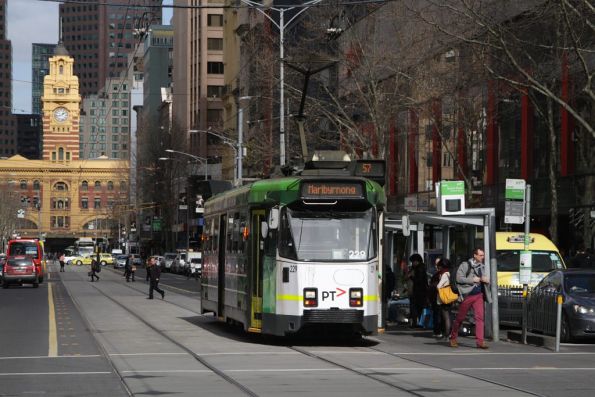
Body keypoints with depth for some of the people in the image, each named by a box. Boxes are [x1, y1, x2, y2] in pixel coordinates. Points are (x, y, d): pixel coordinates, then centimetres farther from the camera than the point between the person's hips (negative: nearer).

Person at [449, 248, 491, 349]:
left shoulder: (482, 267, 12)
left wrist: (486, 280, -1)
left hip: (478, 295, 4)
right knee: (460, 317, 7)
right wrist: (472, 280, -15)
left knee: (480, 317, -8)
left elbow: (486, 279, 24)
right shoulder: (465, 265, -6)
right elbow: (459, 278, -14)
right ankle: (453, 338, 25)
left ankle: (480, 341, -11)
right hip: (467, 295, -4)